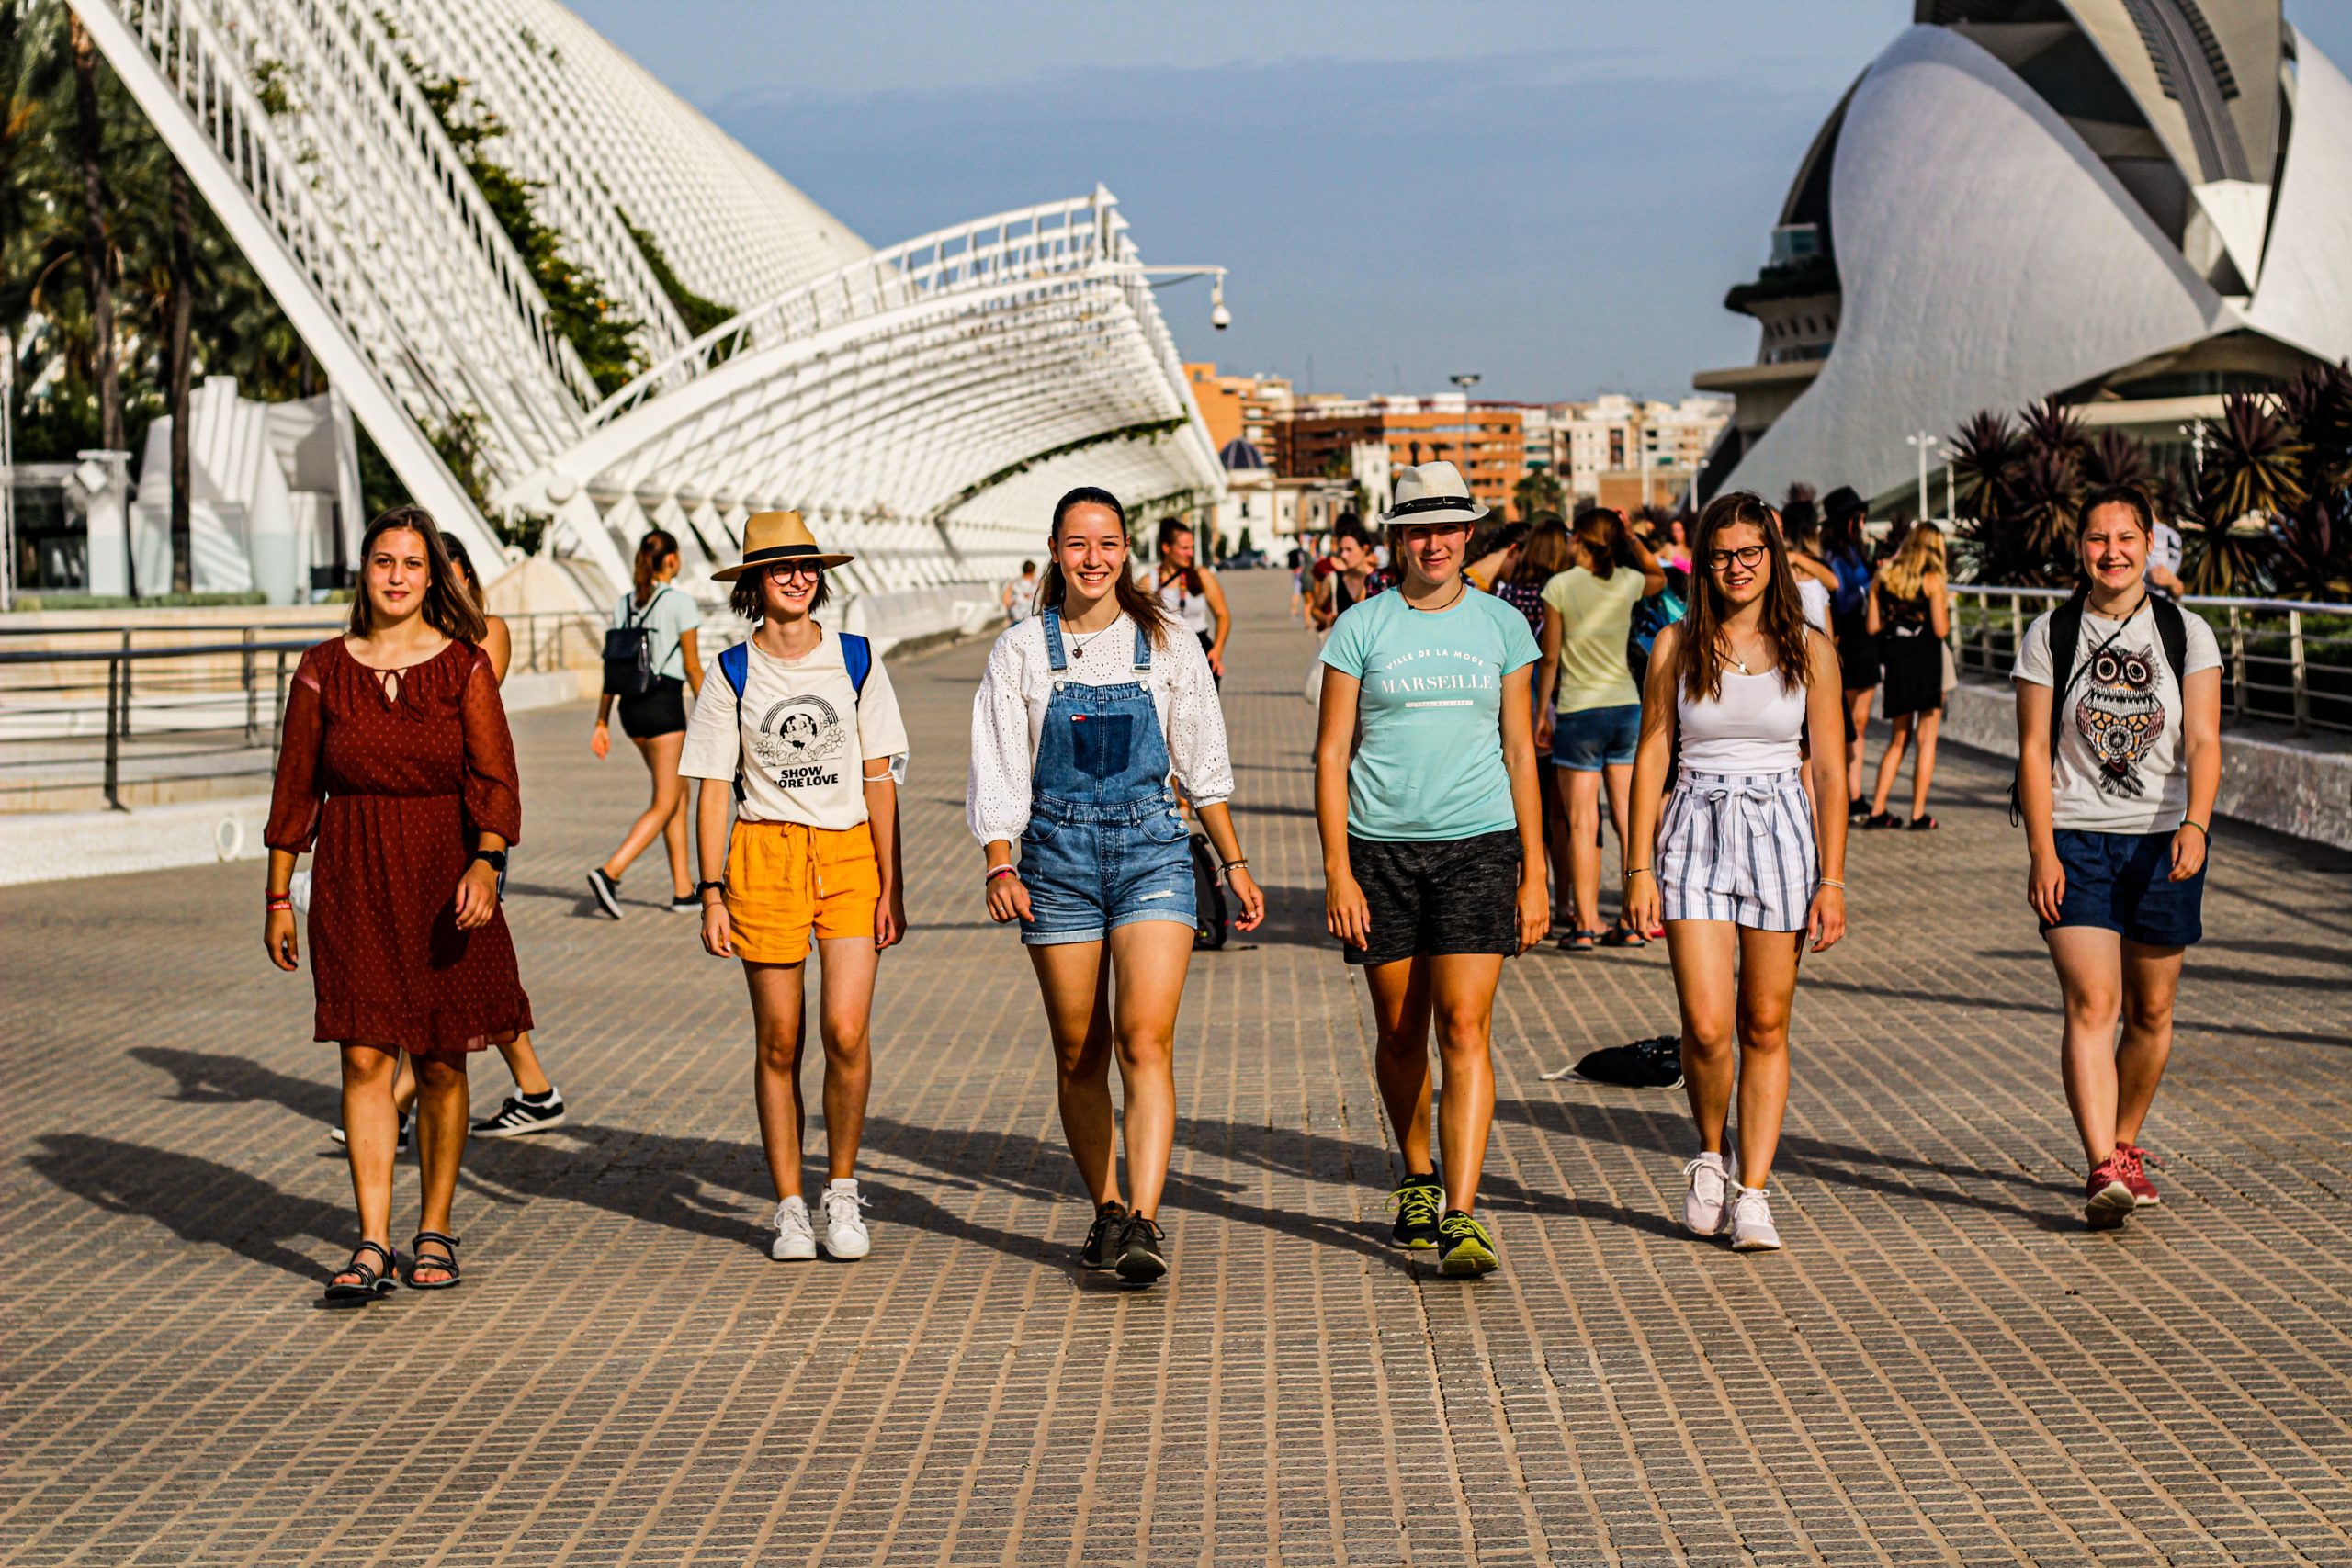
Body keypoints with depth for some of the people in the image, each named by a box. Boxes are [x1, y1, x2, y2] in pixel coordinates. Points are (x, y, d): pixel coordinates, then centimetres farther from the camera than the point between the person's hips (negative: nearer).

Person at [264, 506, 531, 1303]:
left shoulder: (465, 666, 1)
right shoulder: (324, 669, 4)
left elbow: (494, 779, -6)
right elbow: (296, 786, 8)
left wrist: (486, 864, -21)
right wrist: (279, 895, 6)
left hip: (443, 876, 0)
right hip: (352, 881, 0)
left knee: (441, 1061, 6)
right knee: (365, 1056, -7)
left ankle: (435, 1232, 19)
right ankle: (372, 1246, -6)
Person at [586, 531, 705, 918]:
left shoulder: (624, 604, 9)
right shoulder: (680, 602, -9)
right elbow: (693, 668, -8)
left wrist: (602, 723, 11)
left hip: (631, 705, 7)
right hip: (665, 702, -7)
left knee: (679, 793, 17)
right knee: (664, 805, -3)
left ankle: (683, 890, 17)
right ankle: (609, 873, -21)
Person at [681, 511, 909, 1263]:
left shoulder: (856, 661, 3)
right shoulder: (733, 672, 2)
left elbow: (880, 779, 4)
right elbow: (713, 789, 3)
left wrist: (891, 885, -1)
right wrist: (712, 893, -4)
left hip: (851, 854, 0)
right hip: (765, 856, 0)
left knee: (847, 1031, -12)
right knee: (778, 1043, 2)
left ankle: (842, 1188, 9)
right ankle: (790, 1207, 13)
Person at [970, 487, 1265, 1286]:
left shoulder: (1167, 645, 4)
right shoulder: (1020, 652, 3)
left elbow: (1204, 765, 11)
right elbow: (998, 771, 0)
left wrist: (1235, 864, 11)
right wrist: (1000, 865, -14)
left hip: (1153, 848, -1)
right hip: (1058, 854, 1)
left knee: (1145, 1040, -15)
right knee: (1079, 1054, 6)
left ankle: (1144, 1221, -19)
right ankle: (1106, 1211, 22)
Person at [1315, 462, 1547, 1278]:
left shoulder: (1502, 625, 6)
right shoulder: (1361, 627, 1)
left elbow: (1520, 752, 10)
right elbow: (1331, 752, 1)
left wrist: (1534, 874, 6)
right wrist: (1337, 872, -7)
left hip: (1478, 844, 0)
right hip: (1381, 847, 0)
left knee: (1464, 1027, -11)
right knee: (1400, 1033, 9)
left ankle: (1461, 1217, -14)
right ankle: (1417, 1184, 32)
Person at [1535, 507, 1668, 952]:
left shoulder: (1560, 586, -7)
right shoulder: (1628, 582, 3)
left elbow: (1550, 657, -5)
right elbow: (1659, 576, 28)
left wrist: (1541, 712, 4)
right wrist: (1632, 539, 15)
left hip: (1579, 711, -4)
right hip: (1626, 706, 4)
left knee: (1582, 822, -1)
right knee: (1628, 818, 6)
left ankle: (1585, 924, -2)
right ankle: (1634, 921, 8)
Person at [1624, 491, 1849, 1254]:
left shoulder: (1808, 649, 2)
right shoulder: (1676, 647, 3)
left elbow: (1830, 771, 3)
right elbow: (1652, 757, 4)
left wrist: (1832, 881, -2)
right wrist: (1640, 868, -2)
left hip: (1780, 832, 1)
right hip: (1696, 831, 0)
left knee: (1766, 1026, 3)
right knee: (1707, 1027, -10)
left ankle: (1752, 1193, 11)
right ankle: (1711, 1155, 17)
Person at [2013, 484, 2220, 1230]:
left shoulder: (2187, 633, 3)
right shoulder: (2050, 635, 2)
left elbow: (2202, 741, -6)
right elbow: (2034, 749, 0)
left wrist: (2194, 826, -23)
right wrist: (2042, 852, -8)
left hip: (2163, 840, 1)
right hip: (2075, 840, -1)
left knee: (2150, 1010, 9)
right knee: (2091, 1004, -14)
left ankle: (2125, 1146, 29)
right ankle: (2103, 1170, -20)